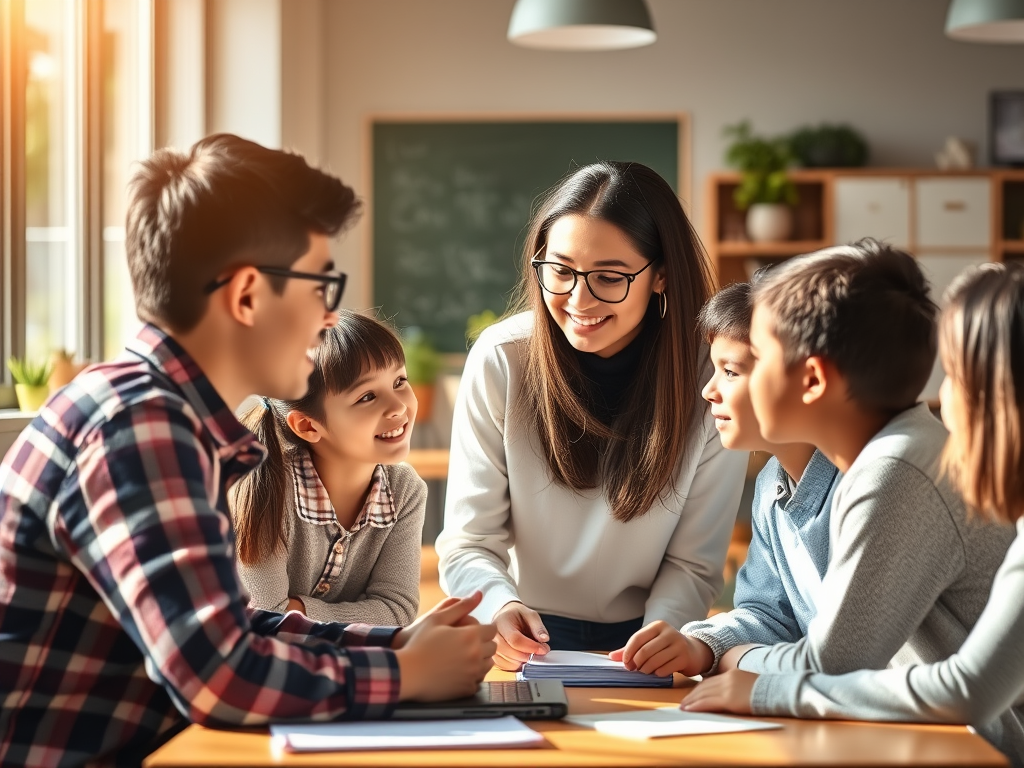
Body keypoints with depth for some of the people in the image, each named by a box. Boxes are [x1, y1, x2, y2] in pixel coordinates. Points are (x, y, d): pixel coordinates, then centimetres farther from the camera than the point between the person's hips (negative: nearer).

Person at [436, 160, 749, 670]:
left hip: (639, 641, -1)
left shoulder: (710, 382, -12)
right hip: (520, 645, 1)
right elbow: (468, 544, -10)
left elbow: (693, 564, -6)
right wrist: (500, 607, -33)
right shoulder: (499, 360, -11)